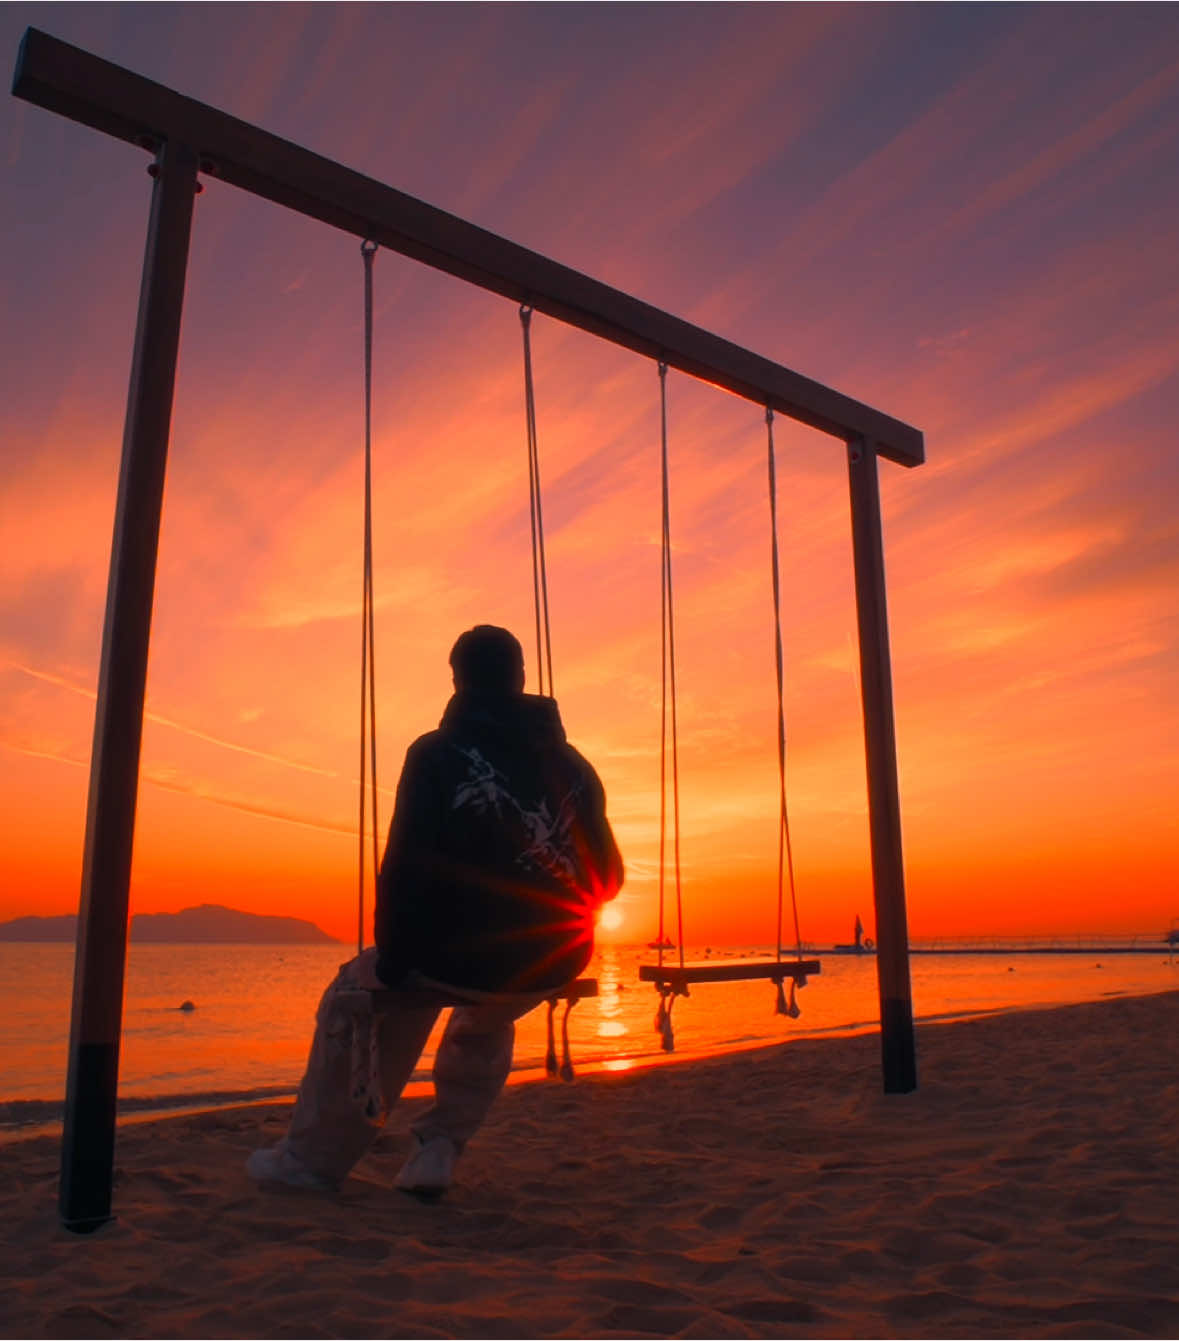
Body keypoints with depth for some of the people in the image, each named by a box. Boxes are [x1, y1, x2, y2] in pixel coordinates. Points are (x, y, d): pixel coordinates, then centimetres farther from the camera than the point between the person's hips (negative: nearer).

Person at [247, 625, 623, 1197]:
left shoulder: (437, 754, -7)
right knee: (485, 1022, 37)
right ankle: (439, 1146, 23)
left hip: (458, 957, -4)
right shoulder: (573, 764, 5)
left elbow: (405, 869, -14)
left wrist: (390, 963, -3)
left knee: (353, 996, 23)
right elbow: (607, 879, 10)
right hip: (550, 966, 4)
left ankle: (312, 1161, 26)